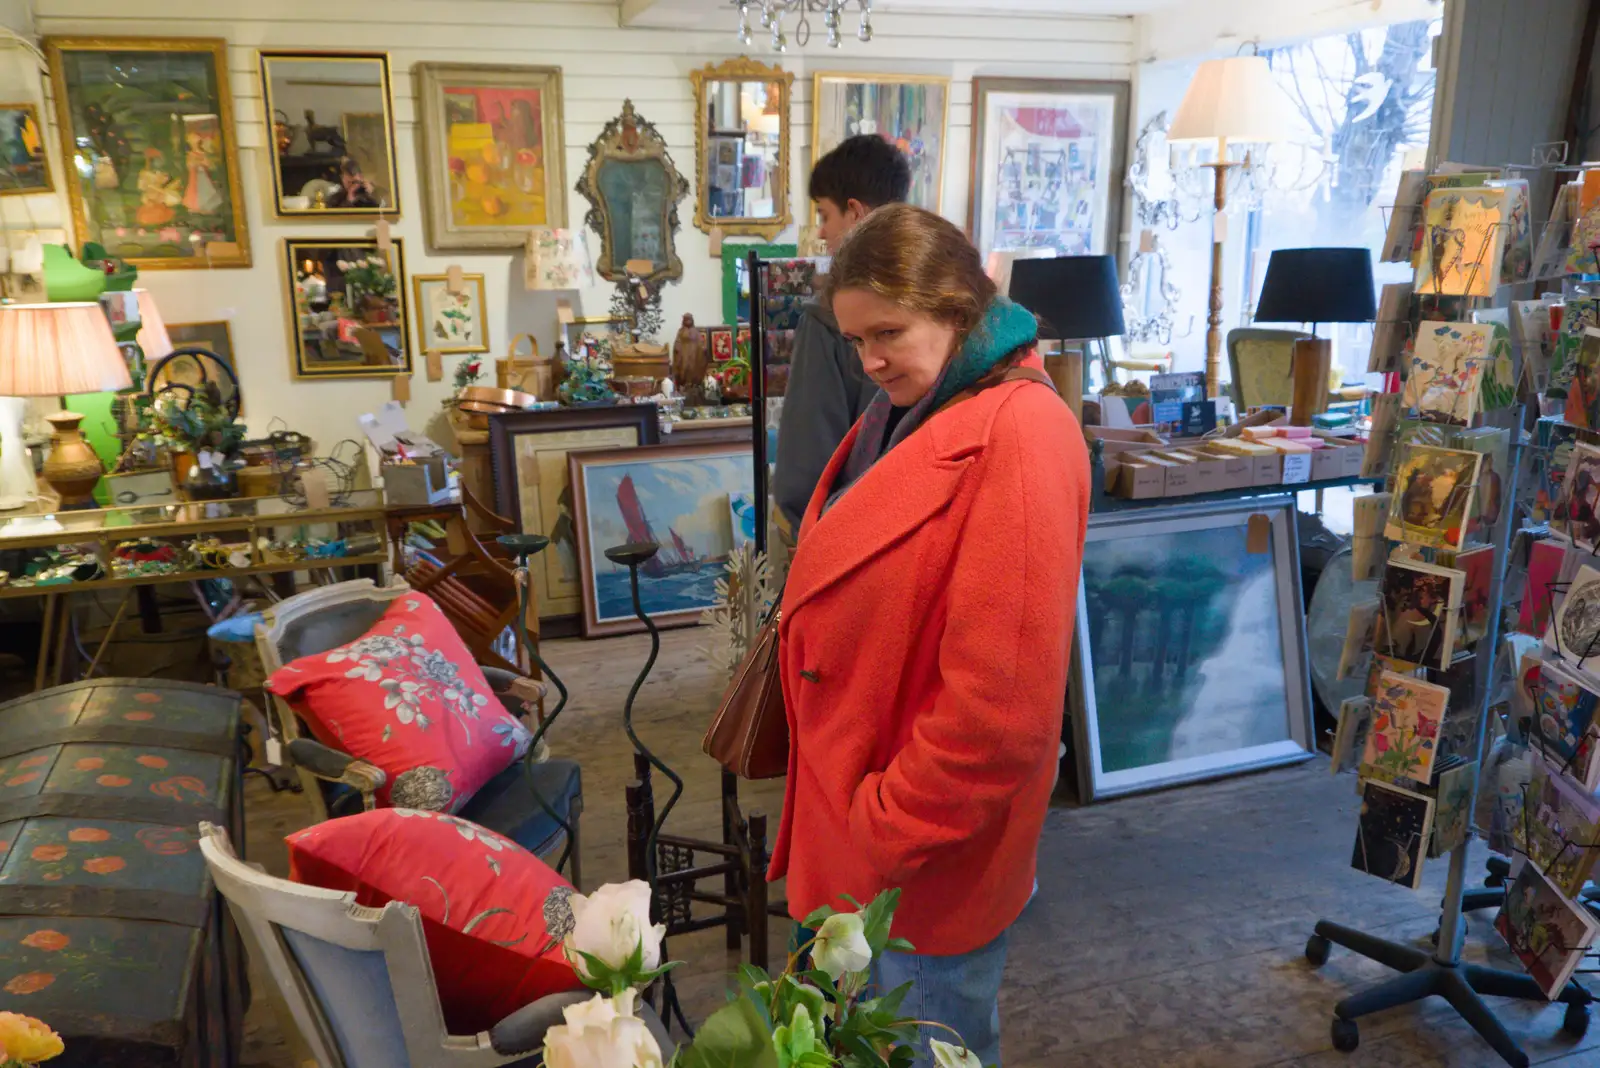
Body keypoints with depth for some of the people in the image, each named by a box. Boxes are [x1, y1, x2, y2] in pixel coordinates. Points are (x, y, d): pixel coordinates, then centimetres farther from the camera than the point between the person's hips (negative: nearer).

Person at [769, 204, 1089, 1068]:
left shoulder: (1017, 433, -23)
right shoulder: (906, 413, 5)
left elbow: (1001, 701, -26)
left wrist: (890, 831, -16)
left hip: (927, 848, -8)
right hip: (866, 812, 8)